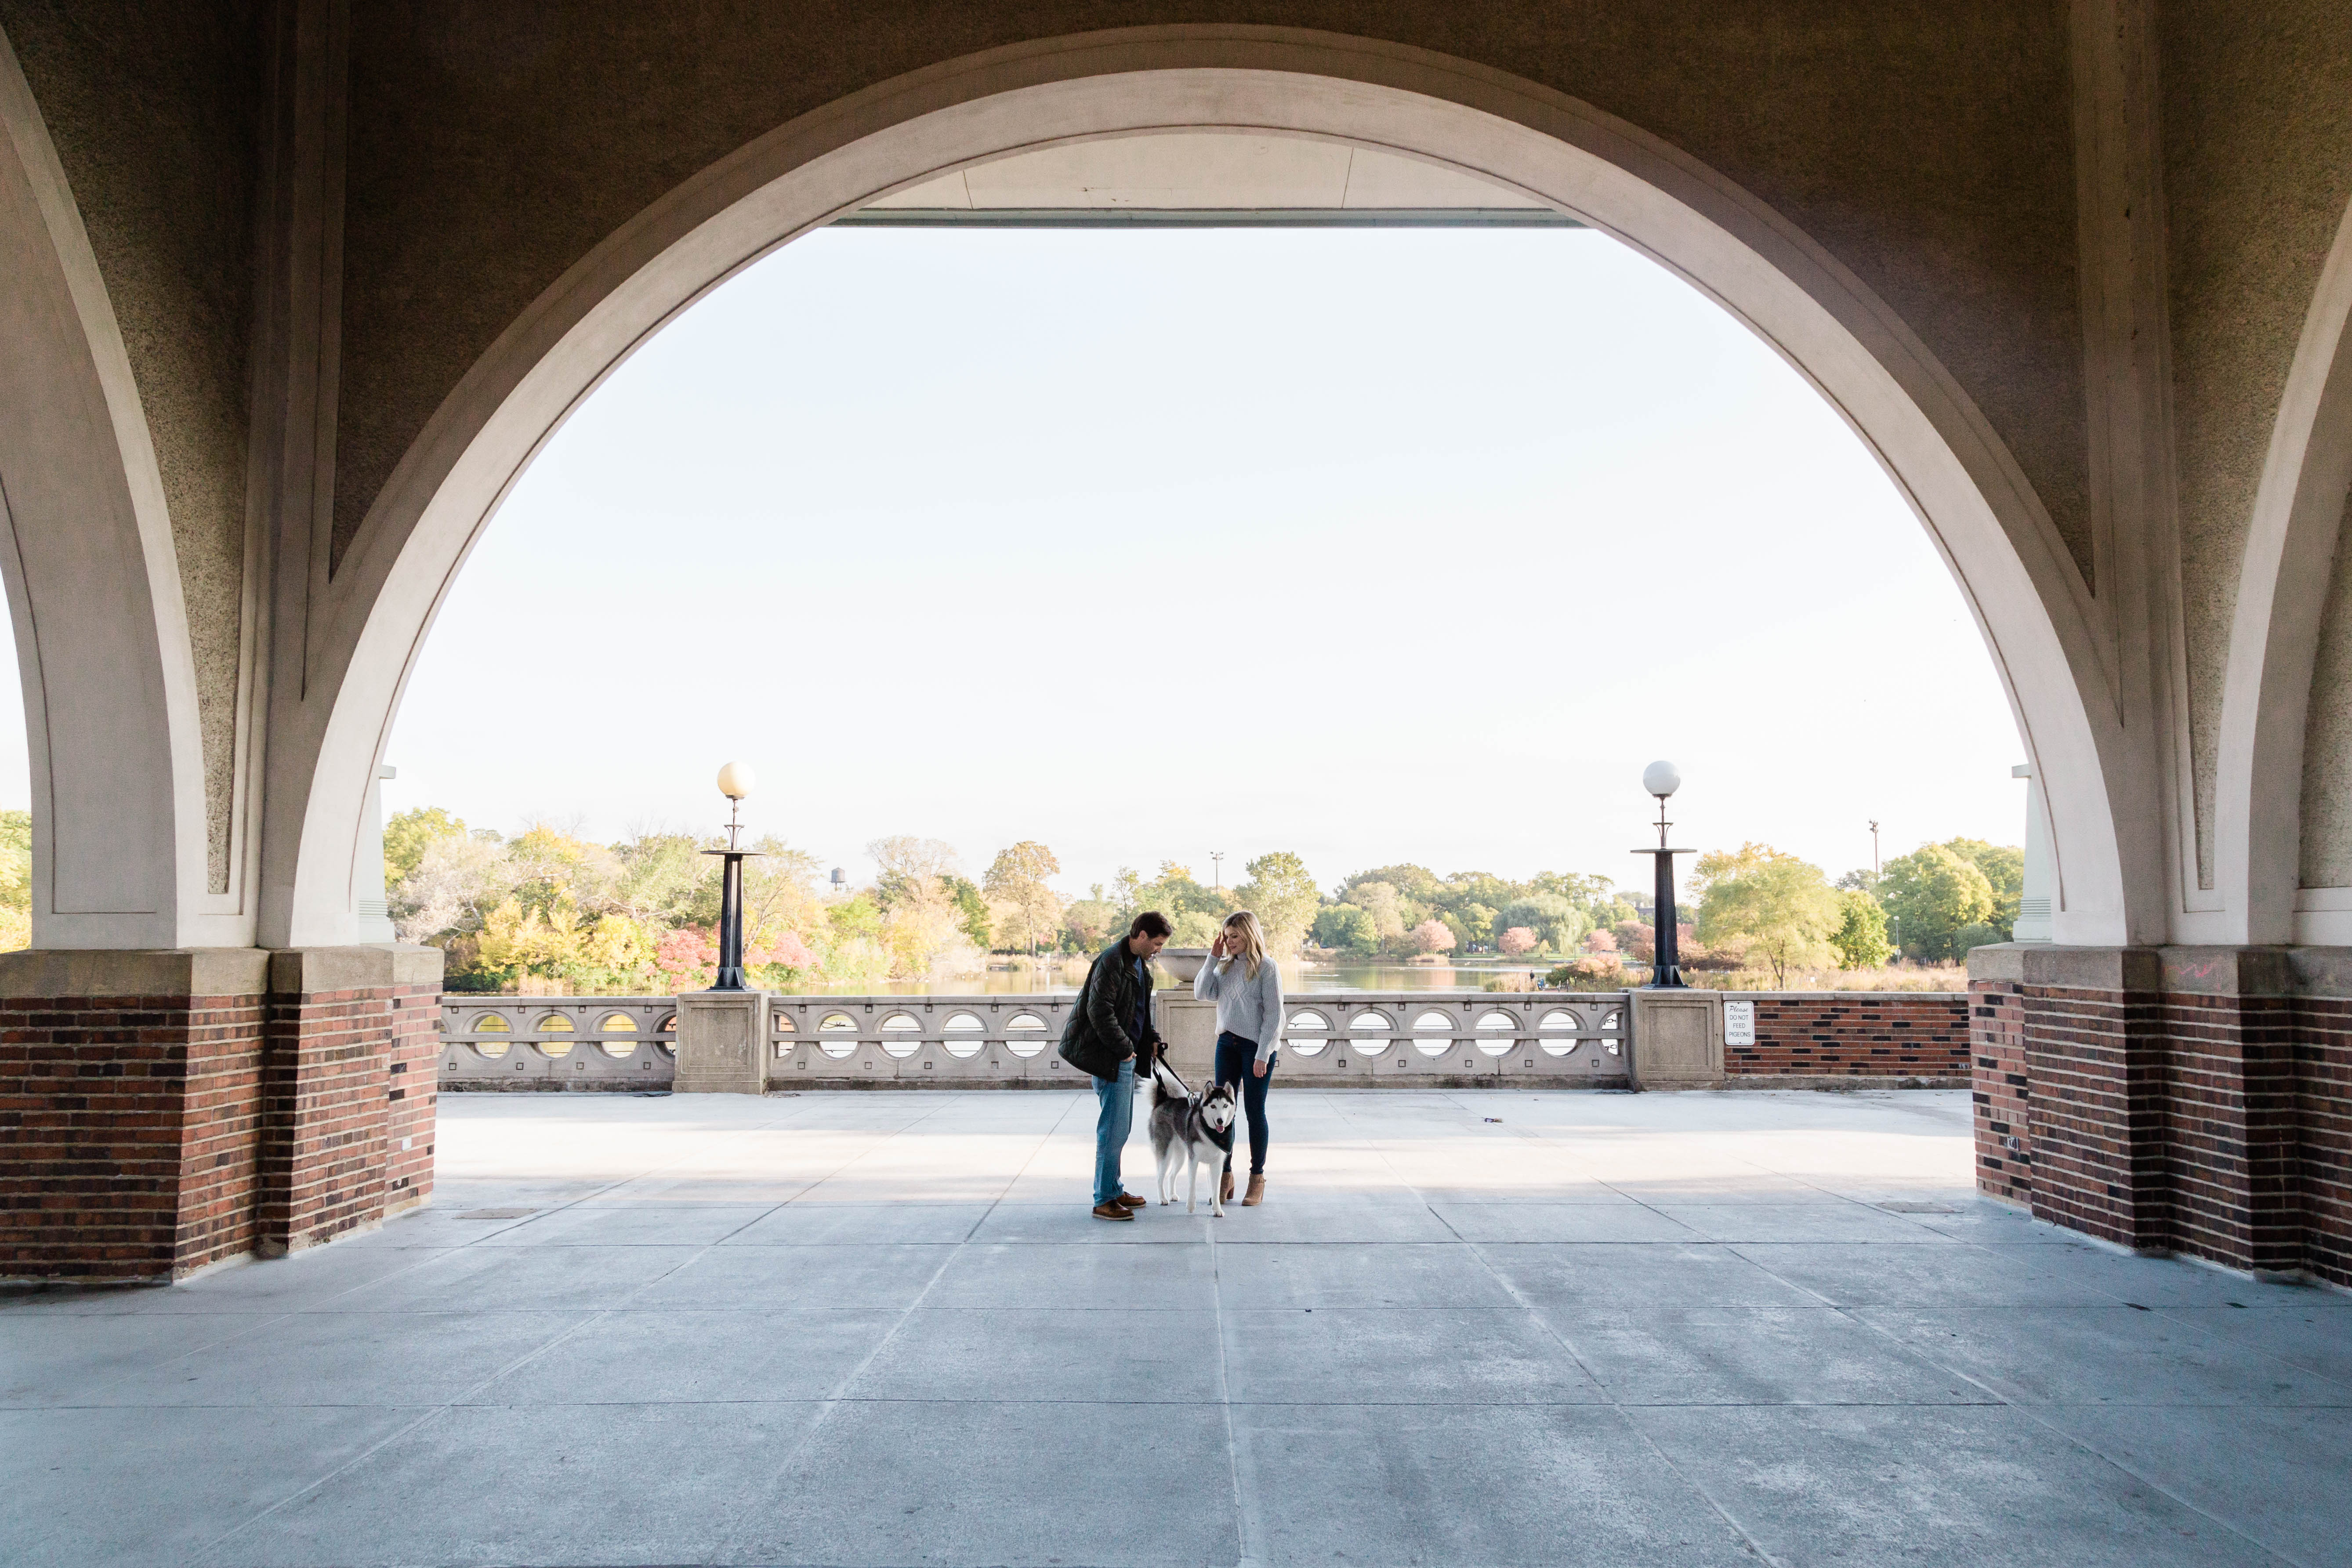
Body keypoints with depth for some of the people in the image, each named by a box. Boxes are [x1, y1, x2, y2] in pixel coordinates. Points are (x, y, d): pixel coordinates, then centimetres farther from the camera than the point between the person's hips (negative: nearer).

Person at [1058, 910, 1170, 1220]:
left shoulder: (1139, 964, 14)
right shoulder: (1112, 962, -18)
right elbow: (1099, 1012, -22)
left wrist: (1151, 1038, 12)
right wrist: (1124, 1049, -17)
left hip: (1126, 1054, 10)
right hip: (1110, 1056, -10)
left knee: (1121, 1127, 16)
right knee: (1114, 1129, -7)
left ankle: (1113, 1189, 26)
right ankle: (1104, 1200, -1)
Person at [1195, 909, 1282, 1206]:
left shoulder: (1266, 967, -9)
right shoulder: (1226, 966, 8)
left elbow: (1274, 1015, -12)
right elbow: (1202, 993, 0)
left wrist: (1263, 1055, -16)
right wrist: (1213, 957, -5)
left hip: (1257, 1046, -5)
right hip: (1227, 1044, 5)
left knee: (1254, 1111, 3)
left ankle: (1257, 1179, 14)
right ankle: (1226, 1177, 14)